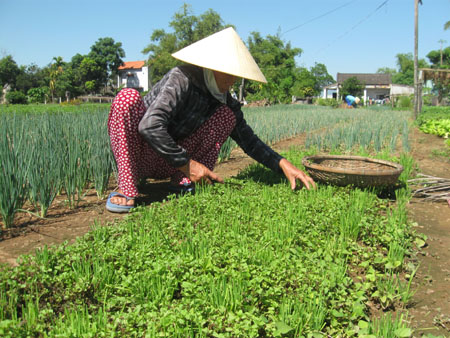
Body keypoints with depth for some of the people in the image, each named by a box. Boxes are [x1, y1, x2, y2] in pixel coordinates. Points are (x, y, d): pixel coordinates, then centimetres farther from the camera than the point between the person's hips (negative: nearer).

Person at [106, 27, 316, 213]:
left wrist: (282, 164, -12)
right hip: (138, 157, -4)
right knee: (128, 97, -32)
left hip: (169, 166, 5)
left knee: (226, 114, -8)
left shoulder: (224, 100, -2)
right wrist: (187, 164, -29)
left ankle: (183, 183, -15)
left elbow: (247, 139, 1)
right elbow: (150, 127, -32)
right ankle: (126, 190, -30)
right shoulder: (182, 78, -21)